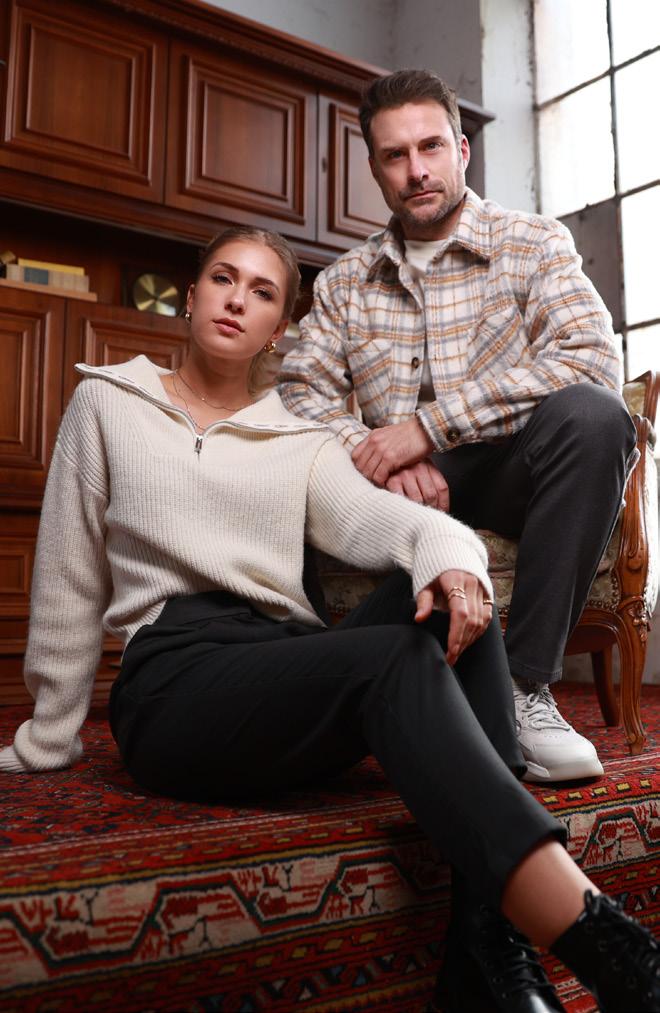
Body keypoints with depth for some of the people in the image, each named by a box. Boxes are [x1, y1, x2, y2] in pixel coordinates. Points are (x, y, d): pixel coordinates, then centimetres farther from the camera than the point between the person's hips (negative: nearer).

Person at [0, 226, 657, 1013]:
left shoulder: (302, 439, 19)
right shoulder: (107, 404, 13)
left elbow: (363, 514, -3)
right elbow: (69, 583, 13)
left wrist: (445, 547, -27)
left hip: (295, 673, 4)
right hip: (175, 685, -3)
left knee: (447, 595, -25)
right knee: (394, 658, -31)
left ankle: (490, 935, -31)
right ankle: (596, 938, -40)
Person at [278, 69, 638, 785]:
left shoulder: (534, 245, 1)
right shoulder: (342, 283, 11)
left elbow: (592, 357, -17)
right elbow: (303, 393, 0)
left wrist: (429, 423, -23)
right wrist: (377, 455, -22)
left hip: (509, 472, -2)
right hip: (398, 486, 3)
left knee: (592, 415, -31)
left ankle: (524, 687, -24)